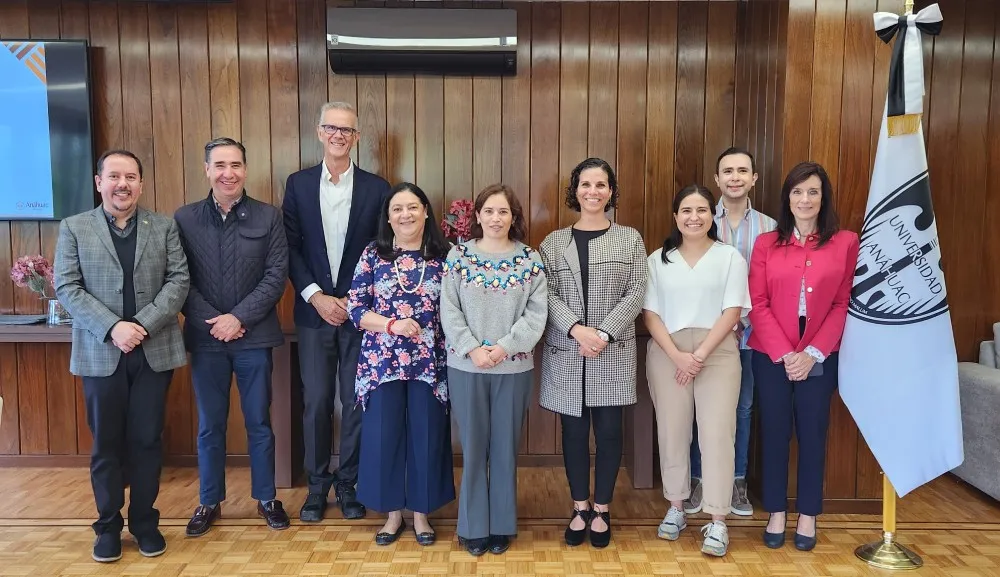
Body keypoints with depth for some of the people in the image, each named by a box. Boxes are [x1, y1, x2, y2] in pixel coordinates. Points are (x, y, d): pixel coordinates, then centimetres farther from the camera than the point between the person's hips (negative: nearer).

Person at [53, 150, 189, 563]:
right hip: (100, 353, 0)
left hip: (154, 351, 1)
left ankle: (144, 521, 22)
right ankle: (108, 525, 23)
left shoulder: (164, 227, 7)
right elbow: (67, 288, -3)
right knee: (106, 443, 9)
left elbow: (178, 280, -1)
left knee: (147, 439, 8)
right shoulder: (74, 228, 5)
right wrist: (112, 327, -16)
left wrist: (144, 324, -14)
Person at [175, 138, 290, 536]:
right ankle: (210, 501, 27)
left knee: (259, 422, 9)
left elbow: (276, 276, -6)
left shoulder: (268, 217, 0)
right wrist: (213, 321, -11)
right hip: (205, 338, 1)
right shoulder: (184, 218, 3)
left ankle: (266, 498, 24)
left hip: (254, 337, -1)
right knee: (210, 424, 12)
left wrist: (239, 318, -14)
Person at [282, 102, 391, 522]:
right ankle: (317, 483, 22)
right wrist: (315, 296, -9)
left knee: (356, 400, 6)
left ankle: (348, 482, 21)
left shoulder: (376, 188, 1)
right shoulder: (298, 184, 5)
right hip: (314, 309, 1)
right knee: (316, 401, 7)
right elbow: (290, 247, 1)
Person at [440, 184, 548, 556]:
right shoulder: (458, 256, 2)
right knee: (473, 447, 8)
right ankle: (474, 527, 22)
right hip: (465, 367, 0)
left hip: (514, 368, 0)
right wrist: (472, 349, -14)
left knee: (505, 448, 10)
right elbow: (449, 311, -3)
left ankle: (502, 526, 24)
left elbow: (537, 313, -5)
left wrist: (504, 347, -15)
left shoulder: (530, 260, 2)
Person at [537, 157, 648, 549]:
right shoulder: (554, 242, 7)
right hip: (566, 352, 0)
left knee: (609, 431, 5)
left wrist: (605, 333, -14)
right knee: (574, 431, 7)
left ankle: (601, 510, 22)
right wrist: (576, 329, -18)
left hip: (614, 353, 0)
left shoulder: (630, 239, 6)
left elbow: (636, 293, -2)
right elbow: (547, 295, -2)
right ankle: (580, 508, 23)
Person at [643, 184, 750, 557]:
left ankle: (717, 522, 5)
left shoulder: (730, 257, 3)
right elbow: (650, 313, 2)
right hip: (667, 354, 2)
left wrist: (700, 355, -12)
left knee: (717, 433, -4)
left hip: (717, 353, -2)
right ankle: (675, 509, 23)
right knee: (672, 432, 7)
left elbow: (732, 312, -3)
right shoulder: (659, 259, 8)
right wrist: (677, 355, -11)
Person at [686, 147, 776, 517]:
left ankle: (737, 482, 26)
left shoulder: (769, 227, 1)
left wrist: (744, 322, -9)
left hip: (750, 334, 1)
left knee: (742, 408, 12)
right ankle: (697, 480, 22)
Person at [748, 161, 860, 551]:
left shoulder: (846, 243, 1)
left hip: (820, 357, 0)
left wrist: (813, 353, -10)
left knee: (812, 433, 8)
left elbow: (843, 304, -2)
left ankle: (808, 516, 24)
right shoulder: (766, 243, 3)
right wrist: (784, 353, -11)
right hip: (771, 355, 1)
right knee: (774, 432, 7)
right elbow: (757, 304, -2)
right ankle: (776, 514, 21)